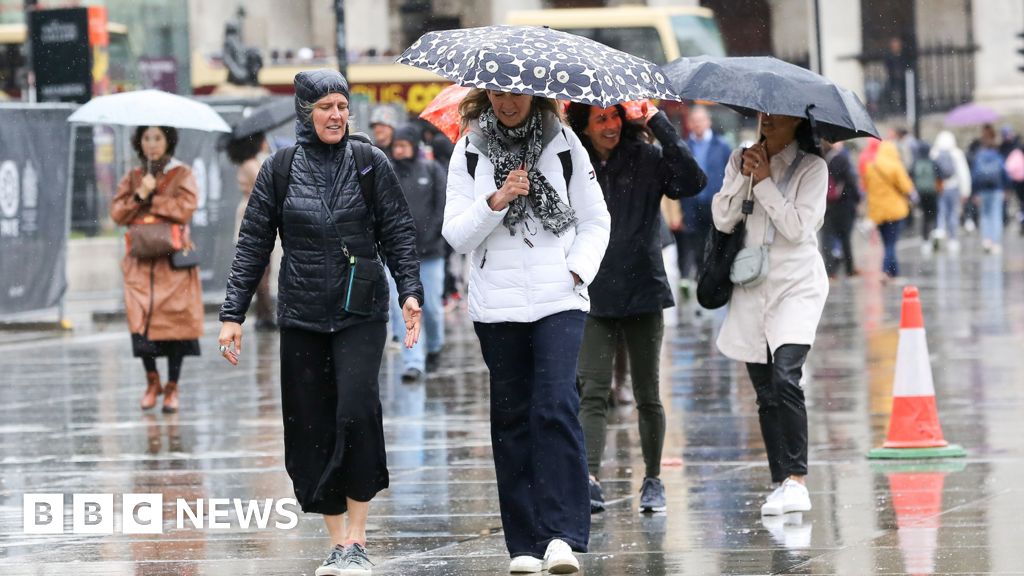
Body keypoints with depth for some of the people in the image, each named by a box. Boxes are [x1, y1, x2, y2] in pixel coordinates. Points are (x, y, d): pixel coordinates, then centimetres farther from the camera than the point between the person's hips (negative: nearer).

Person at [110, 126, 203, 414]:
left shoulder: (182, 175, 5)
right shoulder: (133, 178, 14)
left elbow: (185, 209, -10)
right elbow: (118, 213, 4)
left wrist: (151, 198, -6)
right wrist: (139, 195, -10)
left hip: (173, 261, -2)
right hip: (141, 261, 2)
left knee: (174, 322, -5)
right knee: (140, 321, -7)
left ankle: (172, 388, 6)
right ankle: (152, 381, 13)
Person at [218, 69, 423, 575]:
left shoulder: (371, 165, 4)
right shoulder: (279, 171, 6)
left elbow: (399, 234, 6)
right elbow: (252, 245, 8)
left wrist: (410, 291, -8)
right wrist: (233, 314, 3)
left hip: (360, 315, -2)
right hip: (301, 318, 2)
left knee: (357, 411, -18)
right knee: (310, 428, 1)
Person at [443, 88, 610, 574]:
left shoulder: (564, 145, 6)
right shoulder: (469, 152, 6)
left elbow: (596, 220, 11)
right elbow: (456, 236, 0)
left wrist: (578, 270, -4)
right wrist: (496, 202, -15)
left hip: (560, 301, -1)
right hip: (497, 306, 1)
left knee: (556, 407, -16)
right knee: (512, 417, 3)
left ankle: (563, 534, -20)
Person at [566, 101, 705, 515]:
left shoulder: (646, 159, 0)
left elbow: (692, 182, -16)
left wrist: (662, 128, -17)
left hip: (642, 293, -1)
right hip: (593, 296, 1)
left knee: (647, 395, 6)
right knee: (592, 392, -11)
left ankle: (653, 479, 18)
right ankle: (590, 480, -19)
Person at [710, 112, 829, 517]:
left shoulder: (812, 168, -2)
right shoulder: (741, 160, 11)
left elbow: (798, 226, -12)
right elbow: (722, 219, 2)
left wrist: (765, 181, -12)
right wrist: (744, 176, -10)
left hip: (797, 285, -5)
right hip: (751, 286, 5)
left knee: (785, 377, -21)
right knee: (766, 392, 5)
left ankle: (796, 480, -23)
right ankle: (781, 483, 10)